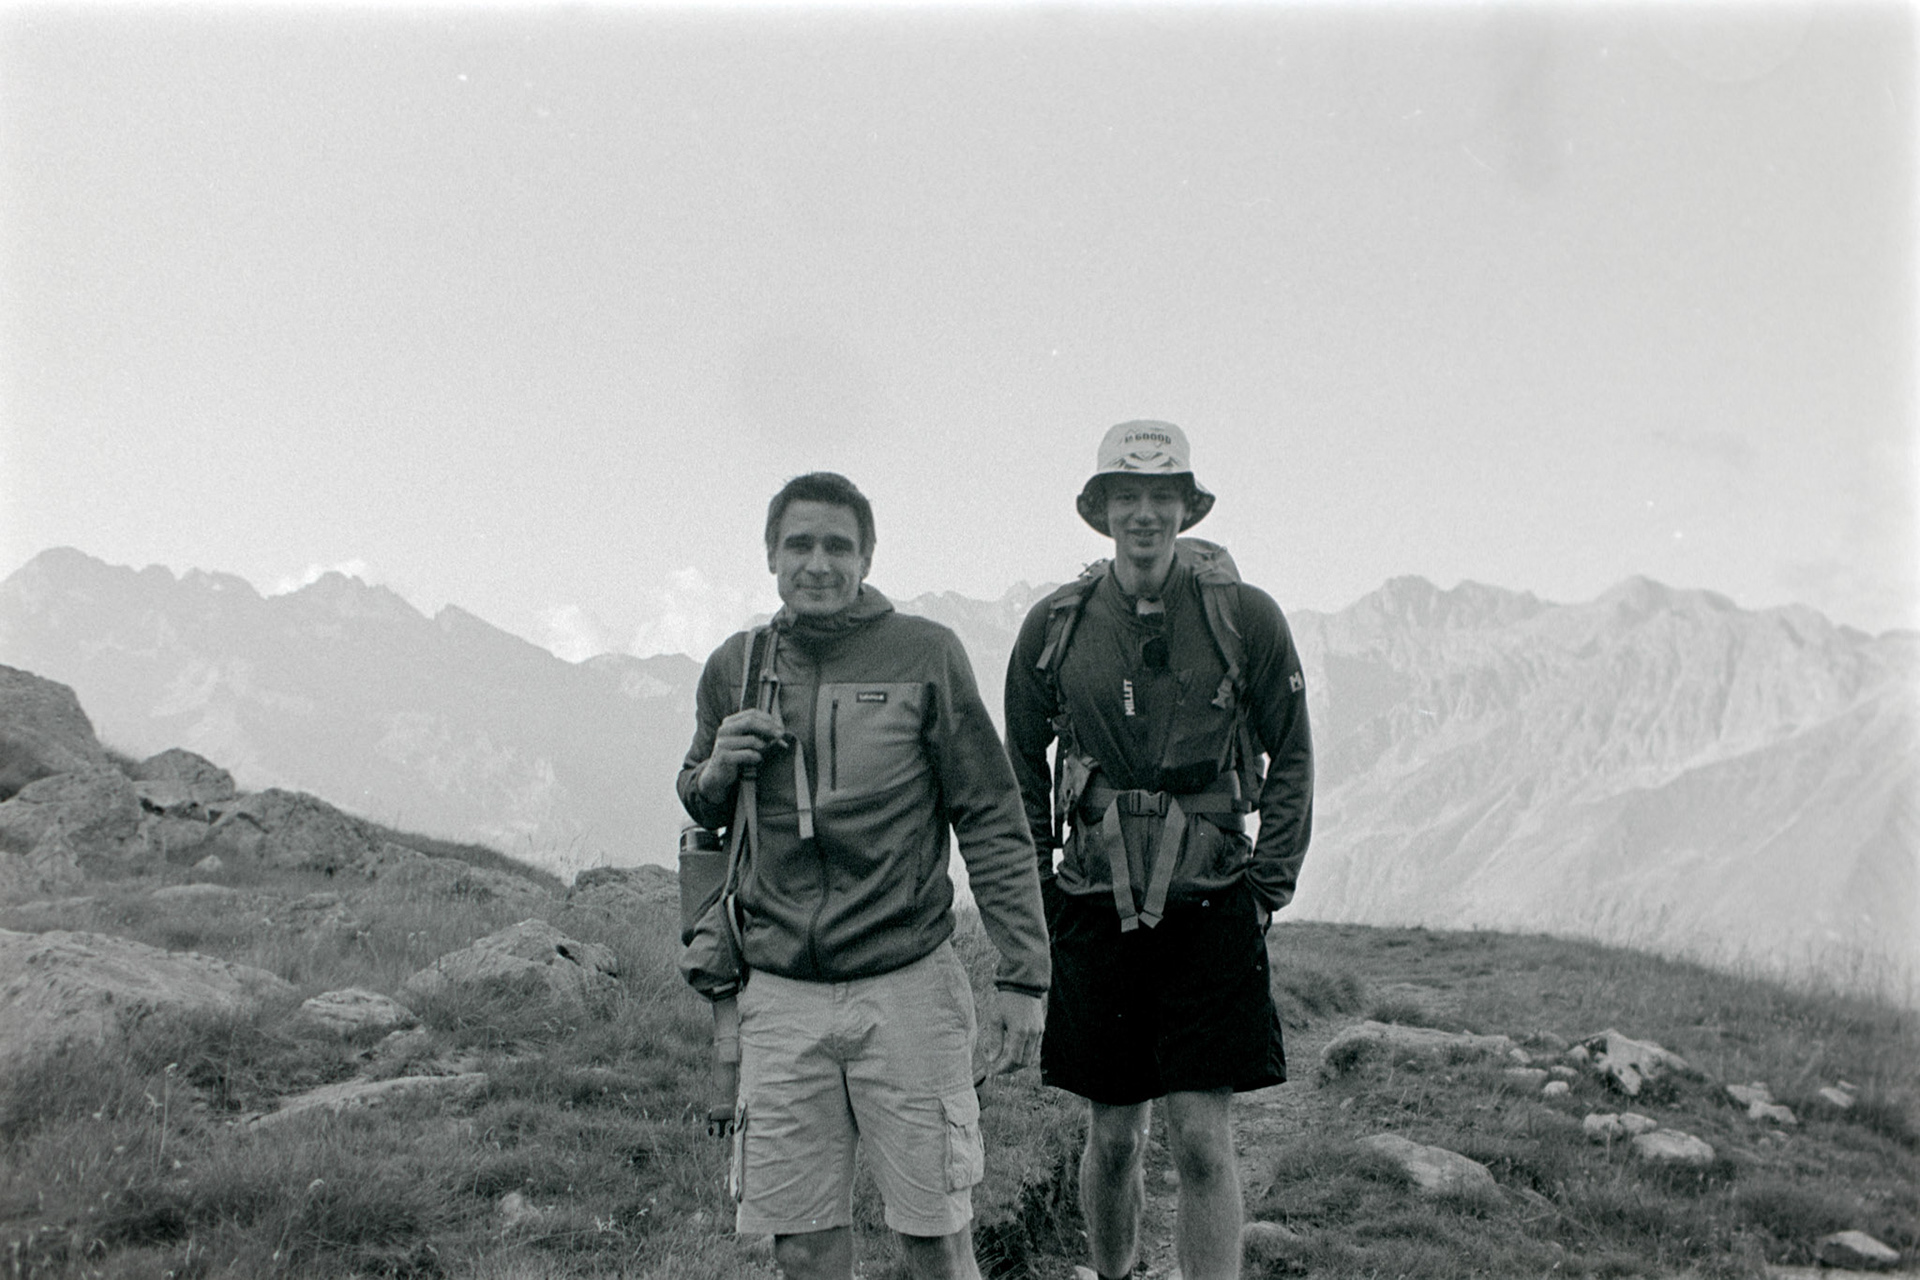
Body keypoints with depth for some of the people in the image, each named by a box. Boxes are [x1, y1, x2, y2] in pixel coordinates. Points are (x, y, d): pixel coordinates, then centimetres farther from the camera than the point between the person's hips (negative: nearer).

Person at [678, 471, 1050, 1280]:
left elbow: (992, 822, -1)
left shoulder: (925, 654, -3)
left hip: (907, 986, -2)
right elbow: (702, 814, 22)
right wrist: (715, 771, -2)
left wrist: (1023, 975, -6)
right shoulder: (735, 668, 8)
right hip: (782, 996, 3)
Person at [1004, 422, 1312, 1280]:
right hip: (1095, 906, 2)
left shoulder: (1245, 616, -2)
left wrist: (1270, 888, 0)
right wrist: (1032, 901, 8)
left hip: (1211, 904, -1)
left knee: (1201, 1138, -4)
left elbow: (1290, 760, 5)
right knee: (1113, 1138, 10)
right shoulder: (1054, 626, 1)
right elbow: (1022, 772, 12)